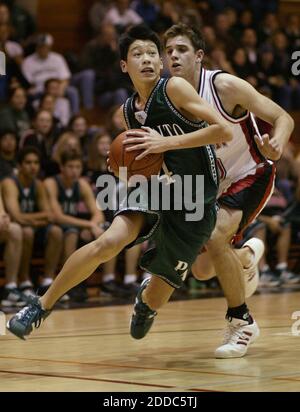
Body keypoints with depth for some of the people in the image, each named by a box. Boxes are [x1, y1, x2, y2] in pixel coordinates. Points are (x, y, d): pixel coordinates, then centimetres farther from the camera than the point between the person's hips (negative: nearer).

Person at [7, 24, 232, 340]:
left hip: (194, 206, -3)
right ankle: (42, 305, -8)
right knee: (108, 243, -23)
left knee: (163, 284, 8)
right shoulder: (127, 112, 4)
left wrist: (167, 142, -27)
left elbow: (224, 131, -23)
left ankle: (146, 306, 48)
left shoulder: (174, 89, -15)